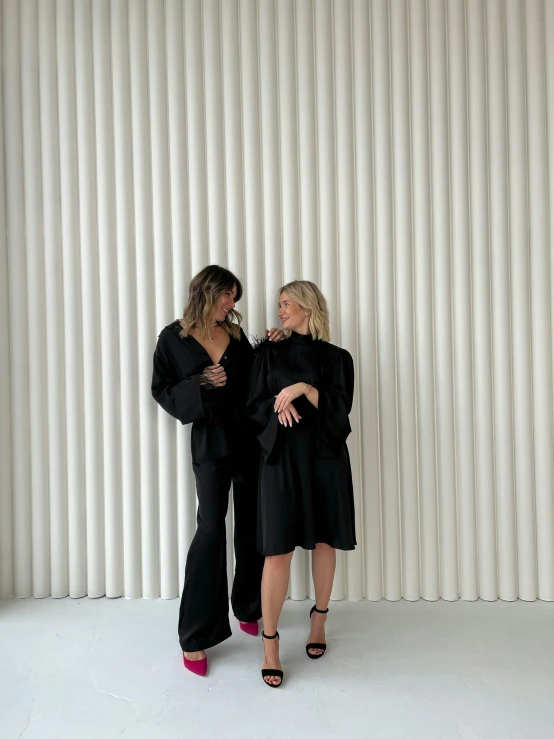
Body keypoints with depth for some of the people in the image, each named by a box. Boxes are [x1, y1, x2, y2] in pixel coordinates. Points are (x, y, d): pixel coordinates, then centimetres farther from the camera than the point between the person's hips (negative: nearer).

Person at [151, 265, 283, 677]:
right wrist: (201, 384, -15)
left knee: (252, 528, 12)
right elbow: (162, 391, -1)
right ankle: (195, 637, 8)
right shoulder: (174, 338, 0)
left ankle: (248, 608, 34)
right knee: (211, 530, -7)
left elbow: (254, 380, 13)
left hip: (249, 438, 4)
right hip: (211, 442, -4)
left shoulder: (236, 334, 9)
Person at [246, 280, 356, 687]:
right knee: (279, 549, -4)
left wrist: (305, 389, -17)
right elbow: (254, 406, 5)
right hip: (282, 457, 0)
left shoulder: (337, 357, 5)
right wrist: (279, 407, -15)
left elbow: (340, 409, -4)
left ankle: (319, 621, 31)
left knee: (324, 540, 9)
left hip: (325, 457, 1)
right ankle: (270, 643, 9)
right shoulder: (269, 353, 9)